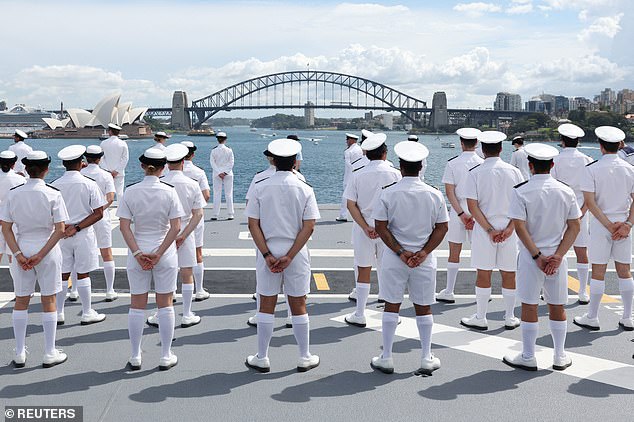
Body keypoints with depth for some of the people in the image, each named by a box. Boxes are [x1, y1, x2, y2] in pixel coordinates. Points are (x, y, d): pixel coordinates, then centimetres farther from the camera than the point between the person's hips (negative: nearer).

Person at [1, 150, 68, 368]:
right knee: (49, 301, 8)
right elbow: (60, 230, -15)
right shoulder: (53, 195, -11)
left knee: (21, 301, 14)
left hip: (21, 248, 2)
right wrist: (40, 255, -12)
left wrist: (18, 254, -7)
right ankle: (50, 354, 15)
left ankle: (19, 354, 21)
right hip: (48, 249, -2)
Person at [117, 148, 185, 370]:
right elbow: (175, 227, -12)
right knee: (165, 304, 9)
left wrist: (138, 253, -10)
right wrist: (159, 253, -10)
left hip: (137, 253, 1)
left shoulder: (130, 191, -4)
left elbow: (124, 226, -9)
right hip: (165, 253, -1)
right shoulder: (169, 191, -7)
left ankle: (135, 357, 19)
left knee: (137, 306, 11)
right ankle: (166, 356, 15)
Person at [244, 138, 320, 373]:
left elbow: (253, 225, -6)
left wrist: (267, 254, -8)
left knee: (266, 306, 9)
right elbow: (309, 227, -10)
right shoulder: (305, 189, -4)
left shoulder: (261, 188, -3)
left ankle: (262, 359, 18)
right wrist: (290, 256, -11)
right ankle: (305, 358, 19)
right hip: (296, 252, 0)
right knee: (298, 306, 10)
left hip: (267, 251, 0)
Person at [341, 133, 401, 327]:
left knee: (363, 271, 10)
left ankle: (359, 315, 16)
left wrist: (366, 227, -9)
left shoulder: (358, 175, -2)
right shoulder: (394, 173, -6)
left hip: (363, 228, 1)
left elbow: (351, 205, -6)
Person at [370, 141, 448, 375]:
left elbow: (380, 226, -10)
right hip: (424, 259, 1)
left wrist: (400, 251, -9)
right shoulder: (434, 194, -2)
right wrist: (423, 252, -8)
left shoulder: (388, 193, -8)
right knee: (424, 307, 11)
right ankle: (427, 358, 18)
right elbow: (442, 227, -3)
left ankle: (386, 358, 16)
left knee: (391, 305, 8)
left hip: (394, 259, -1)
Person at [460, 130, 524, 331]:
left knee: (483, 274, 5)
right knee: (509, 274, 10)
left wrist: (489, 229, -10)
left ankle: (480, 318, 13)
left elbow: (473, 205, -11)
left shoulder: (475, 173, -6)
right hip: (509, 228, 2)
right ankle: (510, 318, 19)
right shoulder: (513, 171, 2)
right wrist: (510, 228, -7)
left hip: (484, 229, -2)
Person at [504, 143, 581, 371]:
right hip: (558, 257, 3)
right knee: (557, 307, 14)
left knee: (529, 307, 6)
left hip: (530, 256, -3)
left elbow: (520, 227, -16)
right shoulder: (566, 191, 1)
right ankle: (560, 357, 25)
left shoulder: (521, 191, -10)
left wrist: (537, 256, -12)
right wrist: (557, 255, -7)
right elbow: (574, 227, -2)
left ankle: (528, 357, 16)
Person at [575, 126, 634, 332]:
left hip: (600, 224, -3)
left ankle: (592, 318, 10)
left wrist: (608, 225, -11)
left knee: (598, 272, 3)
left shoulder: (592, 169, -8)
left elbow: (590, 202, -14)